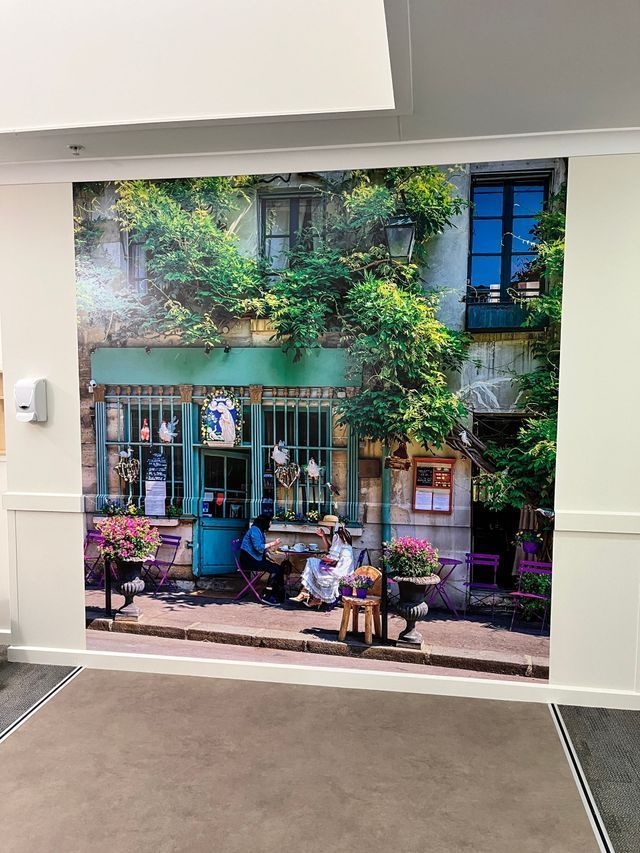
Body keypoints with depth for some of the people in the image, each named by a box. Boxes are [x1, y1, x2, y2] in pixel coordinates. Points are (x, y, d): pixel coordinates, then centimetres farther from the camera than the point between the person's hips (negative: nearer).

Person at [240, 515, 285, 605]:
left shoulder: (260, 531, 17)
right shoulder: (254, 530, -12)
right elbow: (258, 547, -21)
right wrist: (272, 543, -15)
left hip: (257, 559, 9)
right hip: (248, 559, -9)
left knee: (280, 568, -6)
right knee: (275, 569, -22)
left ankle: (279, 596, -8)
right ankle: (267, 596, -16)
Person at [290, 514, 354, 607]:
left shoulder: (337, 536, -17)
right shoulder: (340, 534, 13)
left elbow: (333, 558, -20)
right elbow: (330, 549, 20)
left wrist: (320, 558, -3)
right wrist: (323, 536, 11)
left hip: (339, 570, -10)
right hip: (341, 566, 10)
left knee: (311, 562, 1)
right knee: (311, 561, 10)